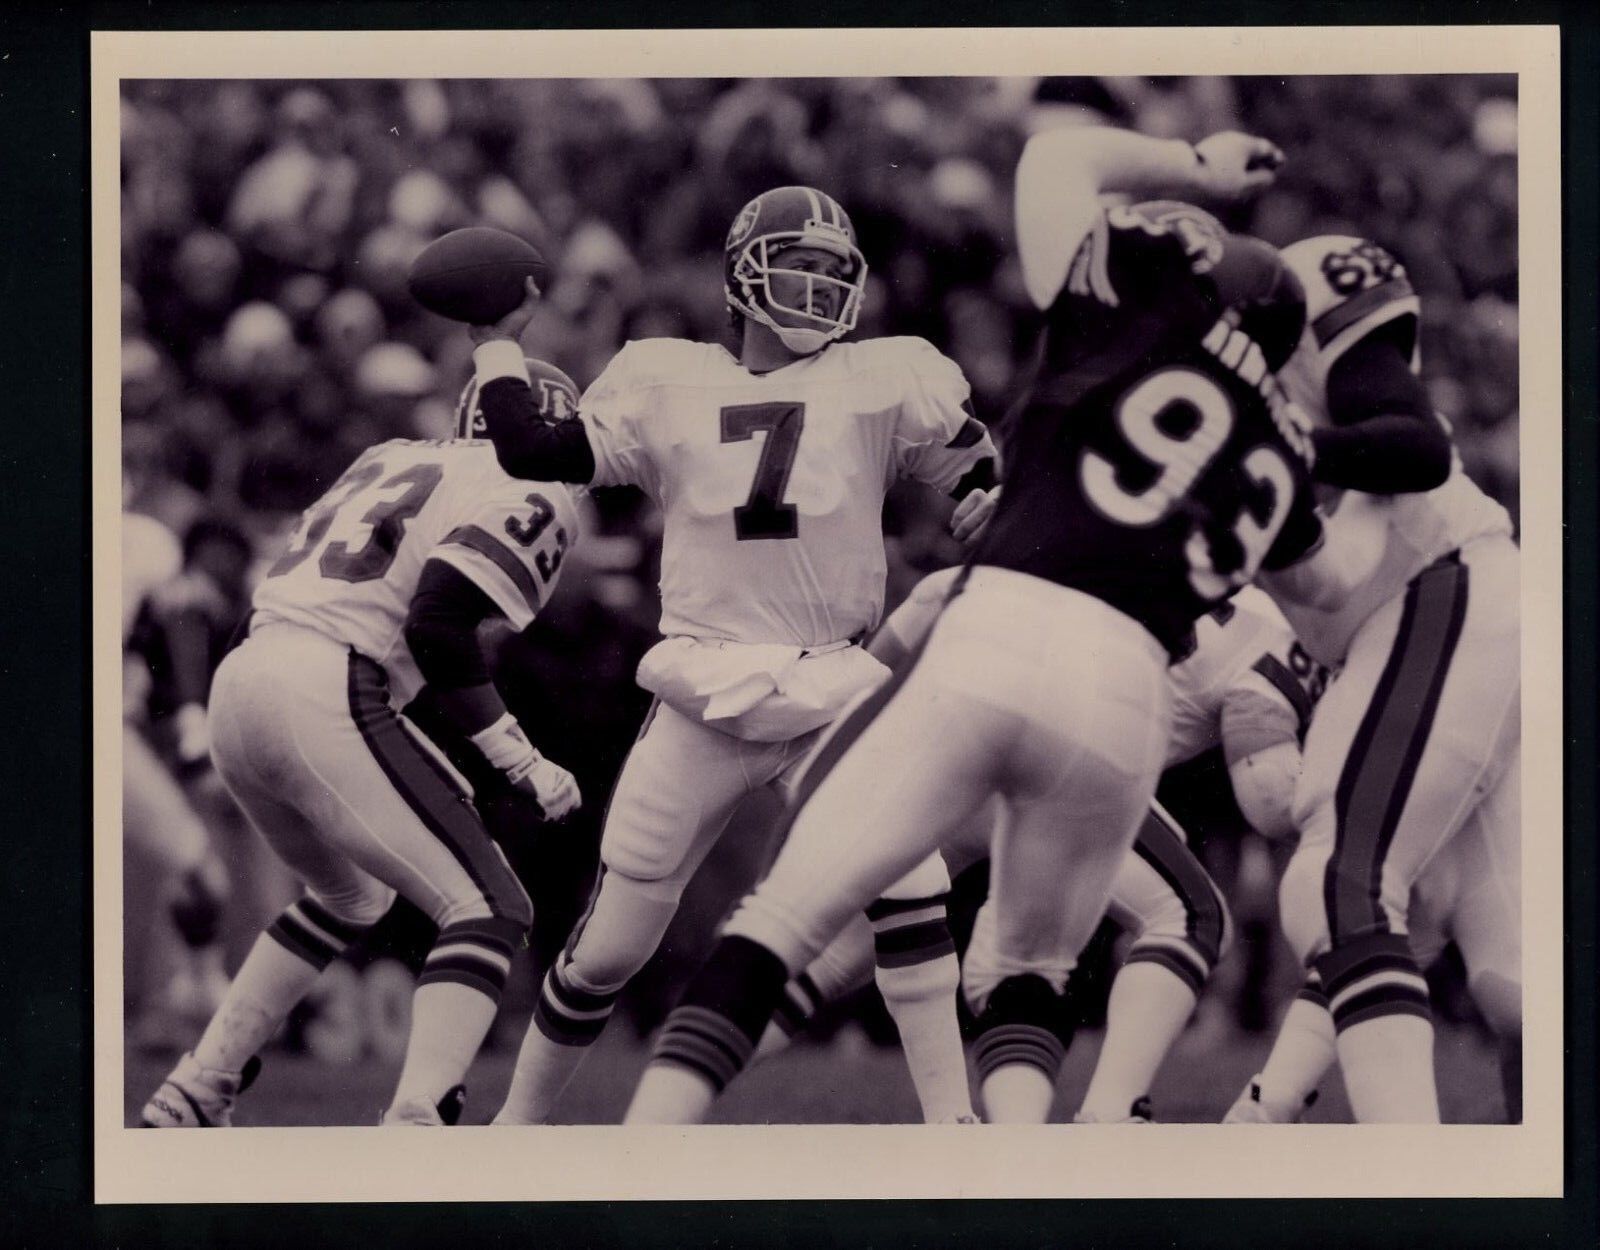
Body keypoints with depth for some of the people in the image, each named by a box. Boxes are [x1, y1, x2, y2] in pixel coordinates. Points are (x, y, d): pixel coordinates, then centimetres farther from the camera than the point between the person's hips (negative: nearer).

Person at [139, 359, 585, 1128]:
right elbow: (438, 626, -12)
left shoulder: (389, 461, 27)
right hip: (325, 697, -8)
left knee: (349, 895, 30)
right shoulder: (530, 496, 3)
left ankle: (192, 1094, 29)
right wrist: (521, 763, -7)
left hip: (237, 681, 8)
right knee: (489, 912, -4)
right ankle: (416, 1119, -23)